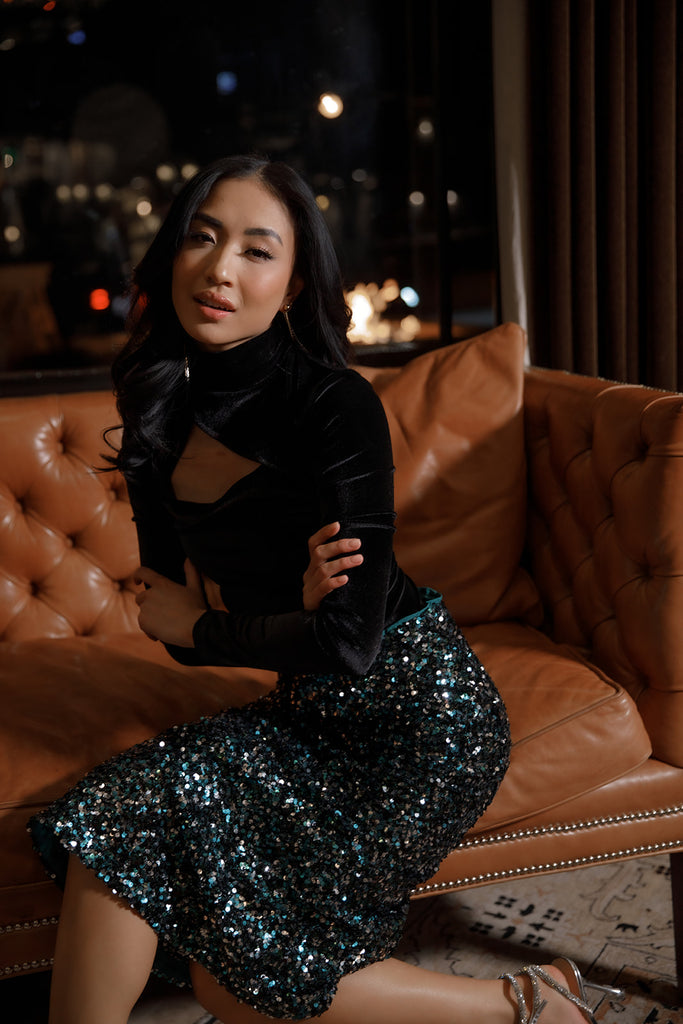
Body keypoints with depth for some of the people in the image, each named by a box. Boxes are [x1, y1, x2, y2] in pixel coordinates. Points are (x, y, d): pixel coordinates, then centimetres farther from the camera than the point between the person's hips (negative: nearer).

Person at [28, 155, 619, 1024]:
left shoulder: (335, 407, -18)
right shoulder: (160, 417, 4)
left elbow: (348, 642, -21)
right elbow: (170, 613, 6)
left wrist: (202, 626, -5)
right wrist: (292, 612, -15)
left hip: (417, 712, -7)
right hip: (315, 713, 7)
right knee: (115, 817, -14)